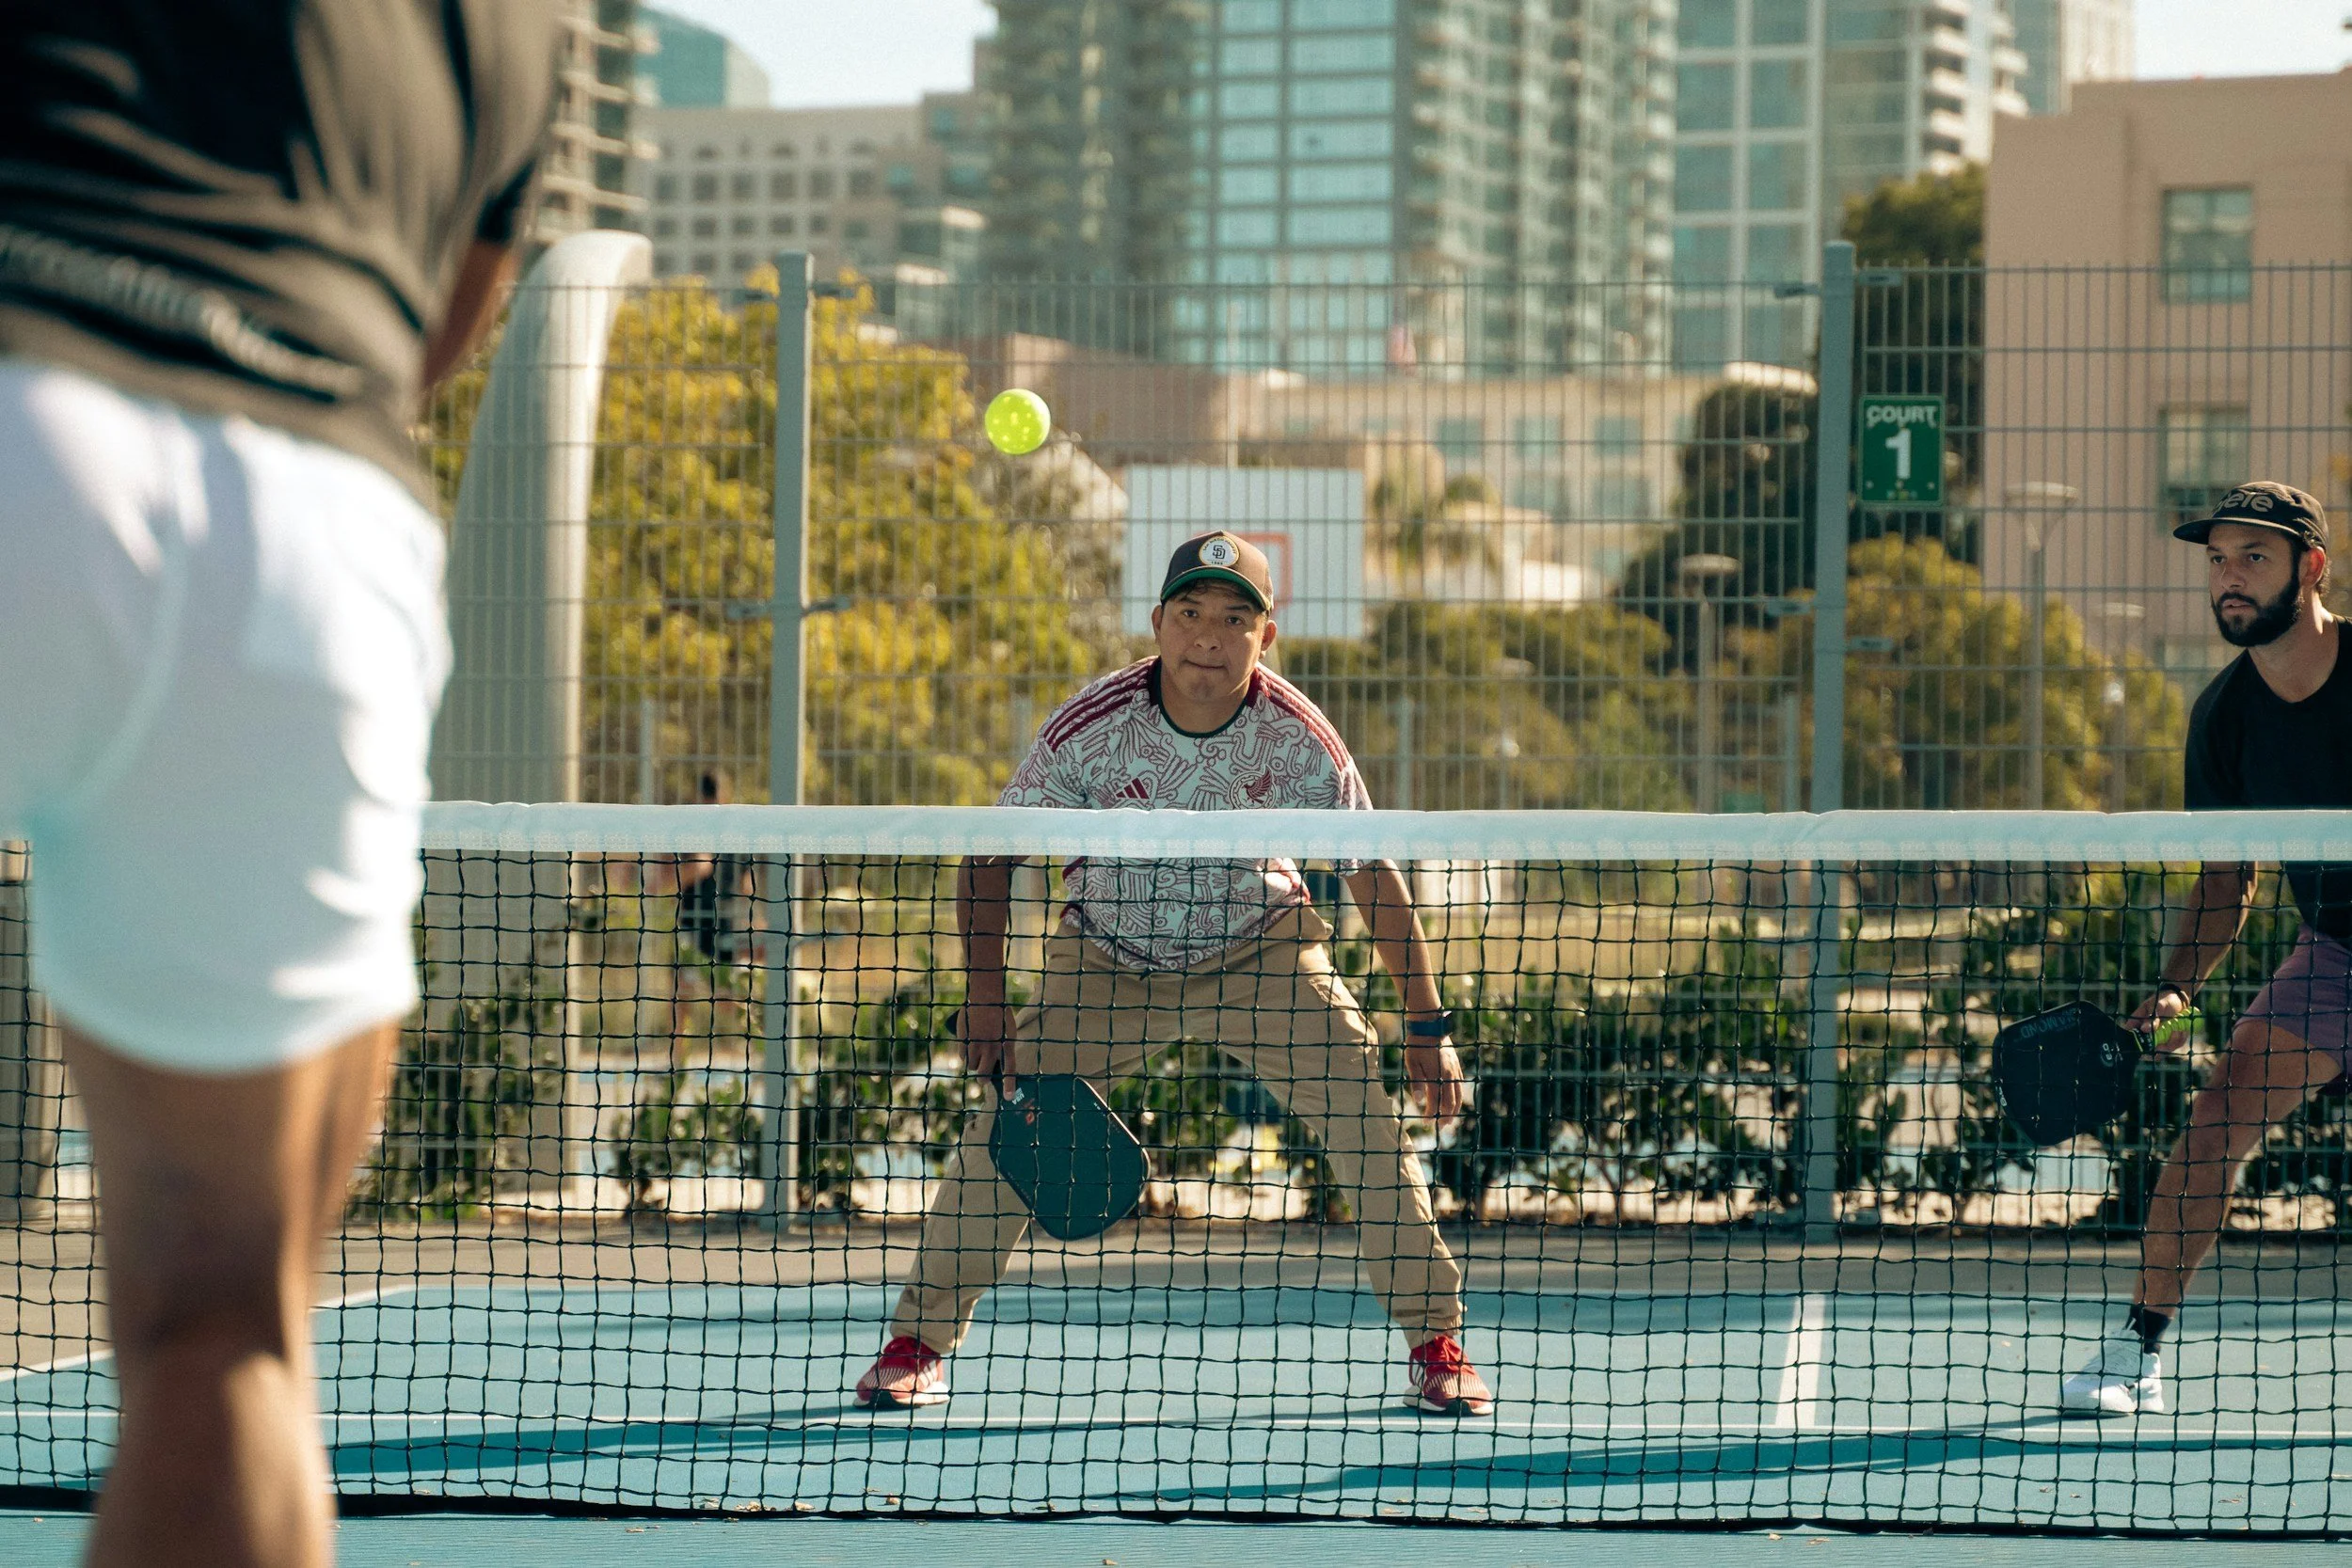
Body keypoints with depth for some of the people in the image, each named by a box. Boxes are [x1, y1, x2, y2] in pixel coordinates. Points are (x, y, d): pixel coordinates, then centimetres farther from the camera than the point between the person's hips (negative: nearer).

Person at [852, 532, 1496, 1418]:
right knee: (1002, 1130, -12)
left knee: (1368, 1123, -16)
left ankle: (1436, 1346, -2)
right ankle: (917, 1344, 6)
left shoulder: (1298, 737, -21)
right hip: (1107, 959, 0)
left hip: (1260, 953, 0)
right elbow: (993, 855, -11)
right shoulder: (1089, 728, -23)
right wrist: (986, 996, -20)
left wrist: (1427, 1026, -12)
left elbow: (1373, 877, -11)